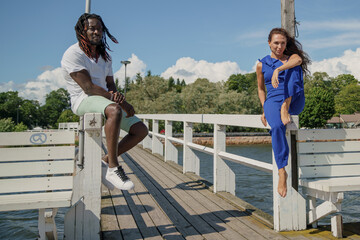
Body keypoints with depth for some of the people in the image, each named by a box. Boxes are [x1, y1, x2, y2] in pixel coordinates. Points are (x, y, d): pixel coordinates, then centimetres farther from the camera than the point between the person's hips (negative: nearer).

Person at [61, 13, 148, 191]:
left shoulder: (105, 56, 18)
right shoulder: (73, 54, -7)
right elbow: (88, 87, -17)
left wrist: (115, 95, -12)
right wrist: (122, 103, -20)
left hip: (105, 101, 8)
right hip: (83, 101, -8)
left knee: (141, 130, -4)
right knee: (114, 110, -40)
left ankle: (106, 162, 0)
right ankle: (113, 168, -33)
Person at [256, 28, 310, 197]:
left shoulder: (292, 57, 12)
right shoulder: (262, 64, 15)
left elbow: (298, 60, -15)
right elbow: (261, 88, 22)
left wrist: (278, 70, -35)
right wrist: (264, 109, 7)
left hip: (294, 101, 0)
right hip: (273, 101, 0)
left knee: (294, 69, -25)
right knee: (277, 127, -35)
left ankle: (285, 109, -30)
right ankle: (282, 172, -32)